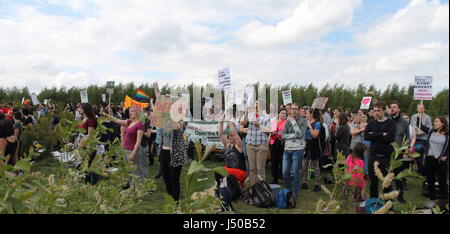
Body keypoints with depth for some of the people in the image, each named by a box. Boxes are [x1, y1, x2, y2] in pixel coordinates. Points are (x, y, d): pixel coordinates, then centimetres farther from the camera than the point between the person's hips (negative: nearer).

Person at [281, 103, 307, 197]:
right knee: (285, 172, 6)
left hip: (298, 149, -4)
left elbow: (300, 134, -16)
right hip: (287, 148, 4)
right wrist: (294, 135, -15)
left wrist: (294, 122, -12)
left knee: (295, 172, 1)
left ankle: (295, 192, 17)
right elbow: (283, 135, 0)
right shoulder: (287, 121, 10)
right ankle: (288, 190, 27)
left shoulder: (303, 121, -2)